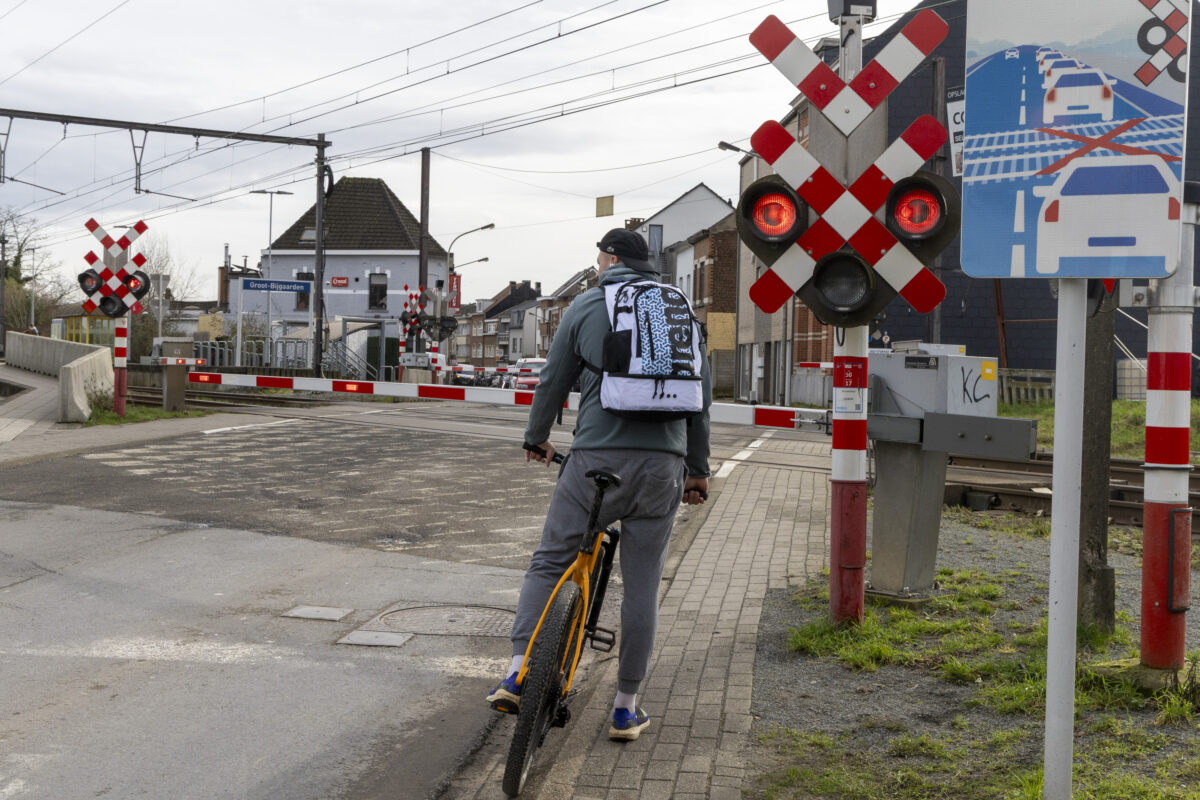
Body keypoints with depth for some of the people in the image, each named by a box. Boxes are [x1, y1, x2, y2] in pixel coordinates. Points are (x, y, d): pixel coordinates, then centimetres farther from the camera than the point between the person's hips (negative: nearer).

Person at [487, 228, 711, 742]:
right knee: (642, 586, 8)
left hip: (598, 456, -2)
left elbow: (554, 381, 10)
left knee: (549, 563, 11)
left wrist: (537, 437, 27)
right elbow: (702, 391, 13)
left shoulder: (586, 306, 6)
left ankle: (519, 671, -1)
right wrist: (698, 468, 20)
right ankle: (626, 708, 14)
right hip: (663, 463, 3)